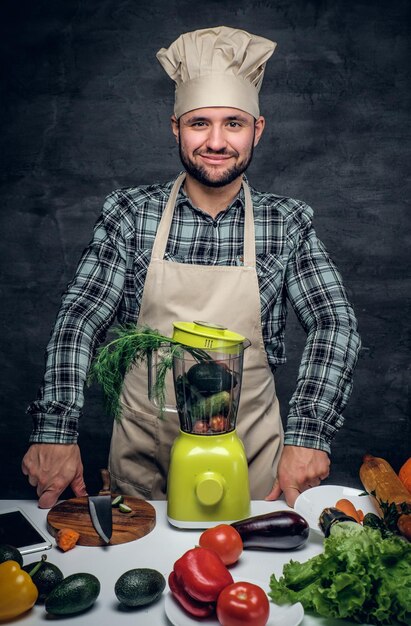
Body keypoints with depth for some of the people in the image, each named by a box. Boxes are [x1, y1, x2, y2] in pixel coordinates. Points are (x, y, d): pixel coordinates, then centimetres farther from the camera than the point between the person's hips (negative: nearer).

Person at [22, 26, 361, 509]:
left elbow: (335, 324, -9)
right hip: (142, 450, 1)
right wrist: (56, 428, -22)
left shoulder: (287, 222, -3)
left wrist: (308, 432, -23)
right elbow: (81, 316, -9)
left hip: (249, 451, 0)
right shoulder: (130, 212, -4)